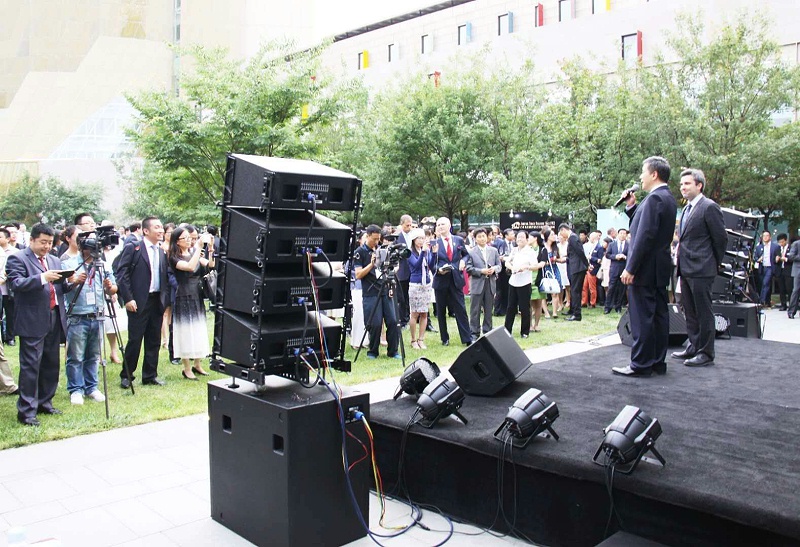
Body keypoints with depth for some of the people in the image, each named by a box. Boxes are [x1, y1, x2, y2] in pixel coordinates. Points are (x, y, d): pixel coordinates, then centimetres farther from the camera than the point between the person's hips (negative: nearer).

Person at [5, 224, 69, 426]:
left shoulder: (54, 261, 18)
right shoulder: (17, 259, -4)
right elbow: (15, 284, -17)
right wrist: (42, 278, -28)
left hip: (54, 319, 7)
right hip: (33, 322, -7)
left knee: (51, 364, 12)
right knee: (30, 367, -5)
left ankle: (44, 403, 24)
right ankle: (26, 411, 0)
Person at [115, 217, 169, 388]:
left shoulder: (162, 252, 13)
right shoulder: (133, 248, -4)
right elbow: (122, 273, -8)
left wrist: (165, 299, 6)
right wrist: (128, 298, -14)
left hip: (157, 301, 5)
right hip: (138, 302, -5)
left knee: (154, 340, 9)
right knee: (135, 340, 0)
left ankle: (150, 375, 20)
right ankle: (126, 376, 14)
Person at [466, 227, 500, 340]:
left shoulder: (494, 250, 11)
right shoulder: (471, 252, -1)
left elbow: (499, 265, 12)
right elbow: (469, 268, -5)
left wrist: (494, 269, -10)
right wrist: (481, 271, -15)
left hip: (491, 284, 3)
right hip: (477, 284, -3)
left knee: (488, 310, 10)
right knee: (475, 311, 0)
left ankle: (487, 332, 20)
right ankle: (474, 334, 7)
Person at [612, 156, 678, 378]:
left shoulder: (654, 198, -16)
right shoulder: (668, 199, 16)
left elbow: (645, 235, -22)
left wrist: (630, 268, -21)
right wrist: (631, 206, 9)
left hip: (645, 268, -10)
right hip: (660, 269, 10)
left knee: (641, 318, -5)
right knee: (659, 315, 12)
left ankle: (640, 364, 0)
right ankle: (658, 362, 19)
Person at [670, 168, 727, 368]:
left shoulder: (709, 207, -10)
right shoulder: (687, 209, 16)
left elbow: (721, 238, -8)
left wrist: (715, 263, 0)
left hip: (701, 269, -9)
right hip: (685, 269, 9)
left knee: (704, 312, -2)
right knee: (690, 312, 15)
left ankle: (706, 353, 5)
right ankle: (694, 346, 25)